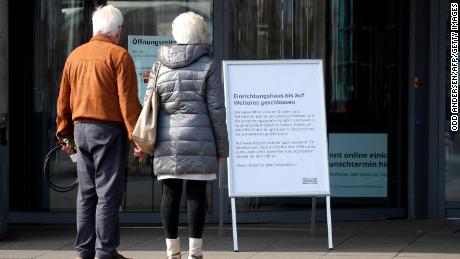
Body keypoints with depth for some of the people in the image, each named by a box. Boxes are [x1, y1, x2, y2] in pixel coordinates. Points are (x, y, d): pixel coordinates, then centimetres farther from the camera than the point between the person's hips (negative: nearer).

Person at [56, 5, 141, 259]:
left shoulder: (75, 55, 12)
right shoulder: (118, 55, -7)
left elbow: (63, 100, 15)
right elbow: (128, 100, -13)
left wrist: (65, 133, 22)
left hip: (81, 129, 6)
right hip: (108, 128, -6)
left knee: (86, 192, 11)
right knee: (108, 192, -3)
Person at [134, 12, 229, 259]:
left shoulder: (160, 65, 9)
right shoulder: (208, 66, -1)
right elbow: (216, 110, -2)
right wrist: (222, 146, 4)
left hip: (166, 140, 3)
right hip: (199, 140, -3)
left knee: (170, 193, 4)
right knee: (196, 192, -1)